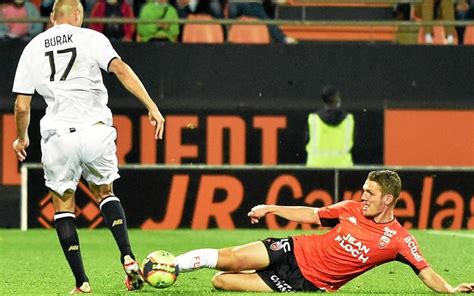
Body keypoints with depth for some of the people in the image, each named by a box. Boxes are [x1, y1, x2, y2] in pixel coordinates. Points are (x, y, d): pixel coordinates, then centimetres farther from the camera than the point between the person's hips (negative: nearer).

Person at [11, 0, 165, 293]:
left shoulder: (33, 48, 11)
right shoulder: (91, 38, 6)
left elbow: (22, 106, 10)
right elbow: (120, 68, -10)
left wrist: (21, 138, 28)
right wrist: (152, 107, -12)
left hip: (58, 135, 0)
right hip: (95, 131, 0)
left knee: (63, 205, 13)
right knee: (104, 193, 22)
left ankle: (81, 282, 4)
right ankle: (128, 257, 1)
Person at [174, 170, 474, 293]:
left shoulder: (399, 239, -13)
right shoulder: (352, 209, -1)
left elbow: (426, 272, -18)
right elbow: (313, 215, 12)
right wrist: (270, 208, 10)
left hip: (308, 282, -3)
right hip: (295, 252, 3)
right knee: (230, 260, -14)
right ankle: (167, 266, 7)